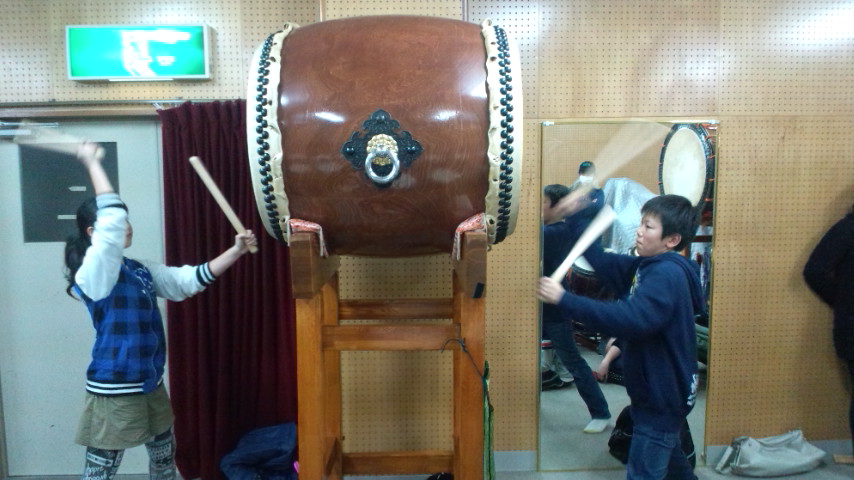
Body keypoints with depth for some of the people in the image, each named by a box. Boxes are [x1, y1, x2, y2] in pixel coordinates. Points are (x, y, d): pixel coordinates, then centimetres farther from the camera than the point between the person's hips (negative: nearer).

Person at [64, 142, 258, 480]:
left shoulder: (141, 271, 7)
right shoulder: (92, 273, -17)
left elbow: (189, 280, 6)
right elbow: (112, 219, -29)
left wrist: (236, 251, -3)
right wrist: (92, 162, -22)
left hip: (151, 386, 8)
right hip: (113, 391, -8)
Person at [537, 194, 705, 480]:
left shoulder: (668, 274, -26)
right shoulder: (649, 266, 4)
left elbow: (629, 320, -40)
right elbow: (602, 262, 5)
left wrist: (564, 300, -42)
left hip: (662, 393, -10)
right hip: (660, 389, 10)